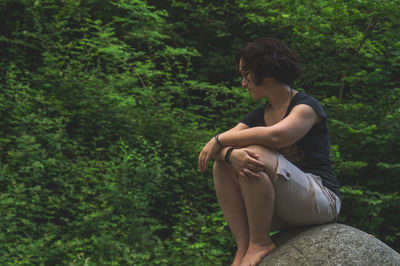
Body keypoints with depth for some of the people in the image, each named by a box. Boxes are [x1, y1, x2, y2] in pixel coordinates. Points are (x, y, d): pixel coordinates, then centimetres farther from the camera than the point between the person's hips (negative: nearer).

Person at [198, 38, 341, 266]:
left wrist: (219, 140, -19)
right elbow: (213, 148, -1)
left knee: (256, 154, -27)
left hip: (322, 202, -7)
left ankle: (260, 243, -17)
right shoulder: (258, 116, 14)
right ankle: (243, 247, -16)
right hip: (282, 212, 7)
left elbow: (275, 135, -28)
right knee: (223, 164, -8)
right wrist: (232, 154, -26)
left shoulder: (307, 106, -6)